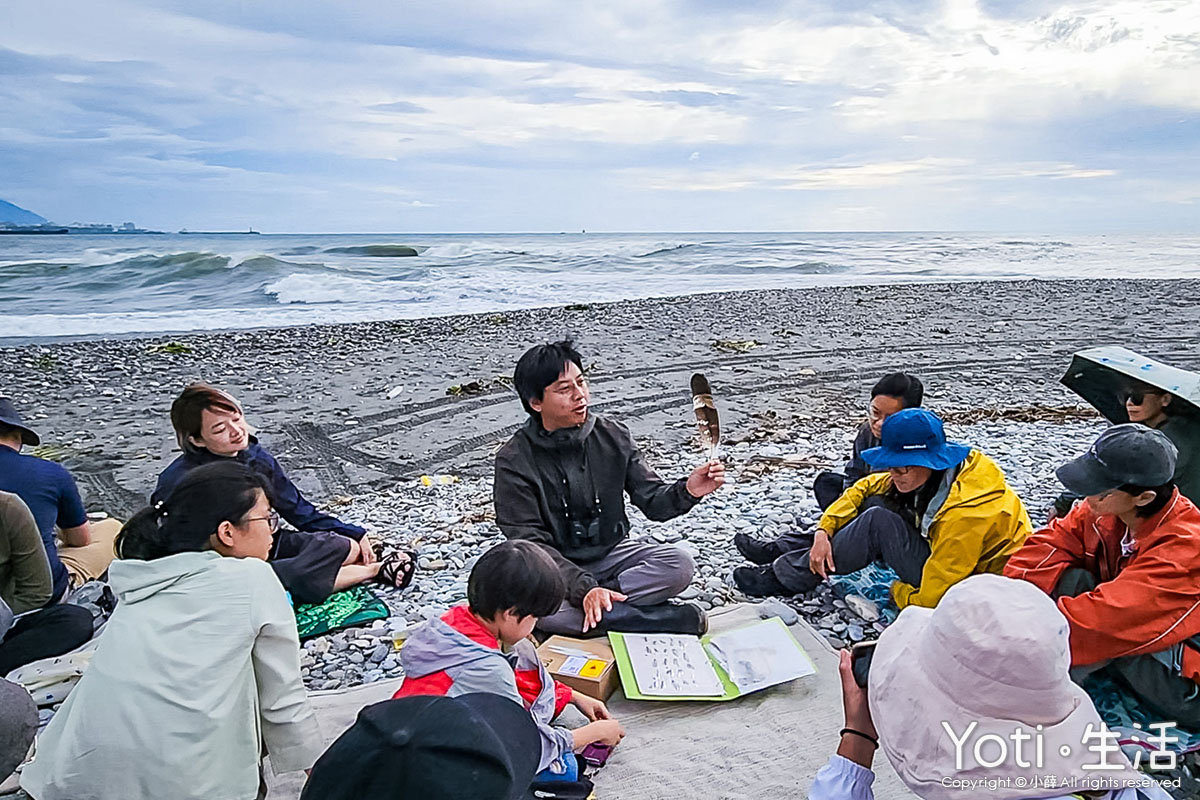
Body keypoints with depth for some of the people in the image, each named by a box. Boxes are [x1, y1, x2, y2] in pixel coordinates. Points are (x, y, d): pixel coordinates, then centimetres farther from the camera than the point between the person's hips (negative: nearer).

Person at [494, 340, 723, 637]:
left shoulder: (612, 436, -4)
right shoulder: (514, 462, -15)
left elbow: (652, 501, -2)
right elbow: (530, 543, -17)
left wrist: (687, 491, -25)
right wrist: (584, 587, -32)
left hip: (611, 553, 3)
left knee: (679, 566, -22)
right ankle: (658, 619, -25)